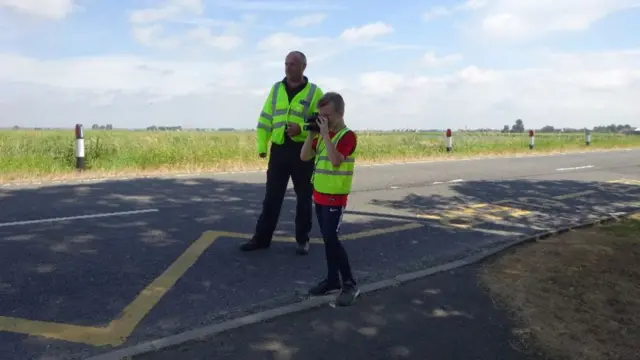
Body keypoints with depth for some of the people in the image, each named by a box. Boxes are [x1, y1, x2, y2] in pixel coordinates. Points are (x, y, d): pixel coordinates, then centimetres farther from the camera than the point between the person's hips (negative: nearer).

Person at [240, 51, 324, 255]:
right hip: (279, 150, 3)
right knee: (272, 196, 7)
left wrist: (301, 128, -23)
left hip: (303, 151, -3)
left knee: (304, 198, 8)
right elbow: (265, 119, 9)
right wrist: (262, 145, 1)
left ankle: (302, 240, 21)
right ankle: (262, 238, 17)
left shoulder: (314, 92, -1)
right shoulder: (276, 89, 10)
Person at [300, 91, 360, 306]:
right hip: (319, 195, 8)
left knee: (331, 239, -11)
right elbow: (304, 157, 8)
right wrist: (311, 134, -2)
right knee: (327, 239, 13)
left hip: (336, 197, -8)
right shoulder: (323, 135, 9)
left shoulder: (347, 135, -14)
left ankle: (350, 284, 0)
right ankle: (333, 280, 24)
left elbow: (335, 160, -28)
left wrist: (325, 134, -24)